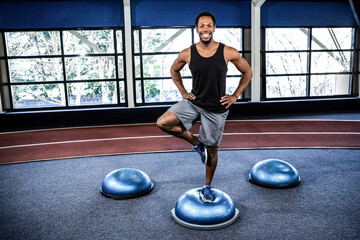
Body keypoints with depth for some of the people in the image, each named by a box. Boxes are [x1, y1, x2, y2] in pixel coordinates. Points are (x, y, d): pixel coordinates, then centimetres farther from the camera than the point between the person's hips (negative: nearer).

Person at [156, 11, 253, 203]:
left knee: (211, 150, 8)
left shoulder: (228, 53, -10)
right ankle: (195, 142, 7)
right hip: (193, 102, 2)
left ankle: (207, 187, 33)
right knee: (162, 123, -18)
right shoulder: (187, 54, -6)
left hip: (216, 109, -1)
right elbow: (174, 71, 14)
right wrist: (183, 92, 5)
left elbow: (247, 73, 4)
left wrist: (235, 96, 0)